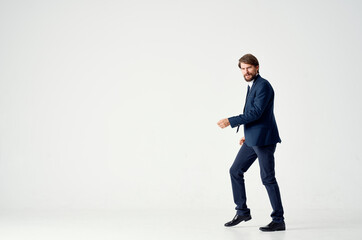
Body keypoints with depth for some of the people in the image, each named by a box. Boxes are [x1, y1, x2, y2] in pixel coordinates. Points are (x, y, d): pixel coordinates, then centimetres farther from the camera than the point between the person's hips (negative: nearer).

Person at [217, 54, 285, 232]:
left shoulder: (263, 85, -14)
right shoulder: (252, 86, 17)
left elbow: (256, 112, -22)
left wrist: (231, 121, -21)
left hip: (263, 139, -10)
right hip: (252, 140, 10)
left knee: (267, 178, -5)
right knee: (235, 171, 11)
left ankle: (278, 220, 3)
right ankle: (242, 212, 21)